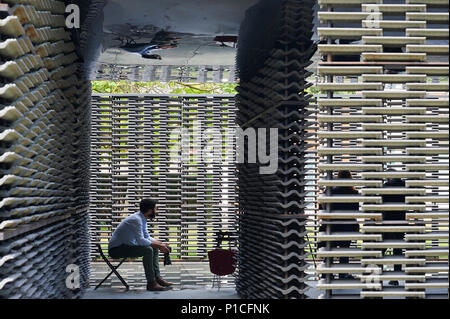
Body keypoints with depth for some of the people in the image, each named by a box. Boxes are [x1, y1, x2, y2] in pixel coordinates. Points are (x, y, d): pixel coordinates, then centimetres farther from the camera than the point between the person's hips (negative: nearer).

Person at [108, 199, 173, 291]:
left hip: (127, 245, 10)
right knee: (148, 250, -26)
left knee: (154, 249, 9)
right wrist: (159, 245, -22)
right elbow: (140, 240, -31)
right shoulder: (136, 220, -24)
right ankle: (151, 283, -22)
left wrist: (160, 244, 1)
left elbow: (147, 237, 15)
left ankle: (157, 277, 5)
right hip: (116, 249, -10)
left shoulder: (142, 219, 6)